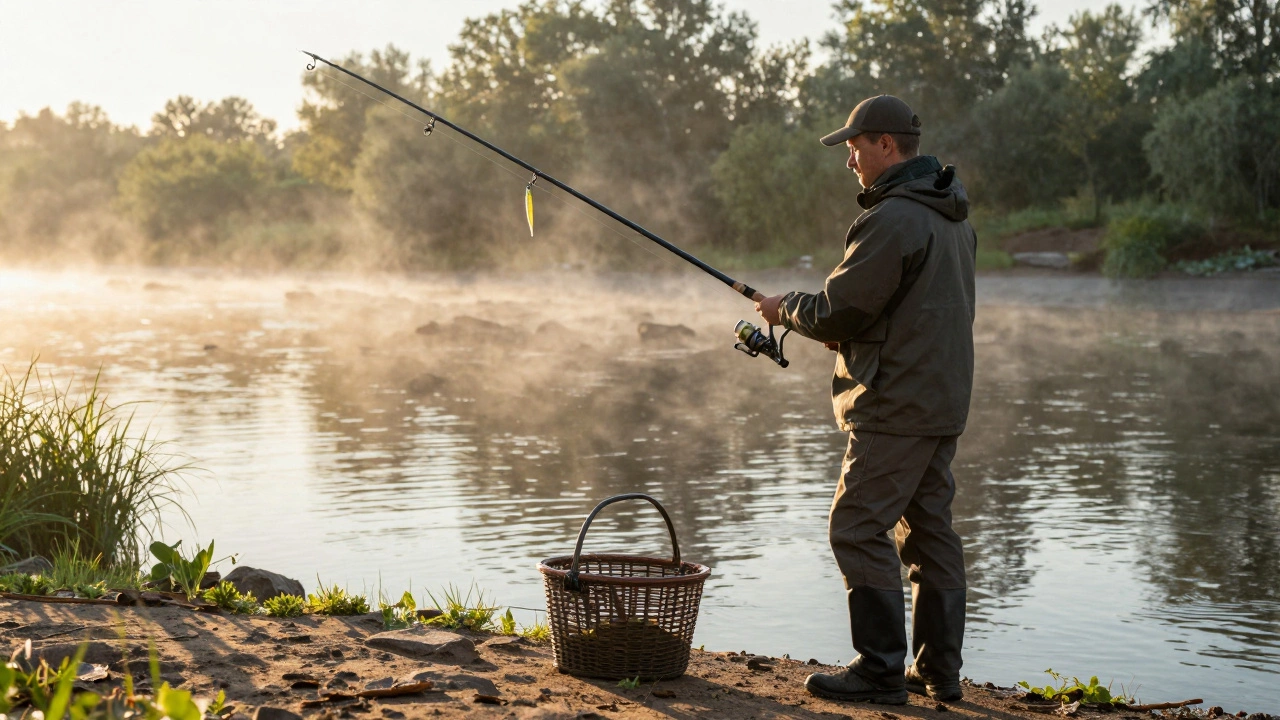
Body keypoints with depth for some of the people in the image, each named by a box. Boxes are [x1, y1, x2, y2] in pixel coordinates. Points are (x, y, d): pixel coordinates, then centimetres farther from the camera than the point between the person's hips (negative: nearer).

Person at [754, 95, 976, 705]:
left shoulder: (892, 219, -18)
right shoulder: (952, 217, 15)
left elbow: (840, 311, -16)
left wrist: (786, 309, 4)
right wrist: (835, 330, 16)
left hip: (896, 405, -10)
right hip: (943, 402, 10)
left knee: (860, 528, -5)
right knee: (928, 530, 13)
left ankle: (880, 669, -3)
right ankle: (938, 670, 18)